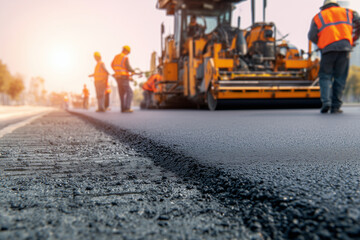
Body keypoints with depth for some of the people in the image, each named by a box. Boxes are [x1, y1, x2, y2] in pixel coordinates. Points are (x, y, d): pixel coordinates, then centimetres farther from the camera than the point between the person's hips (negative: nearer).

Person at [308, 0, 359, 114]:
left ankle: (326, 101, -15)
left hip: (328, 48, -1)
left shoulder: (318, 16, 19)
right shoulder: (347, 12, 24)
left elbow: (312, 36, 9)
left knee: (325, 76, 5)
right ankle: (335, 106, 2)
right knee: (340, 78, 5)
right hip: (345, 46, 1)